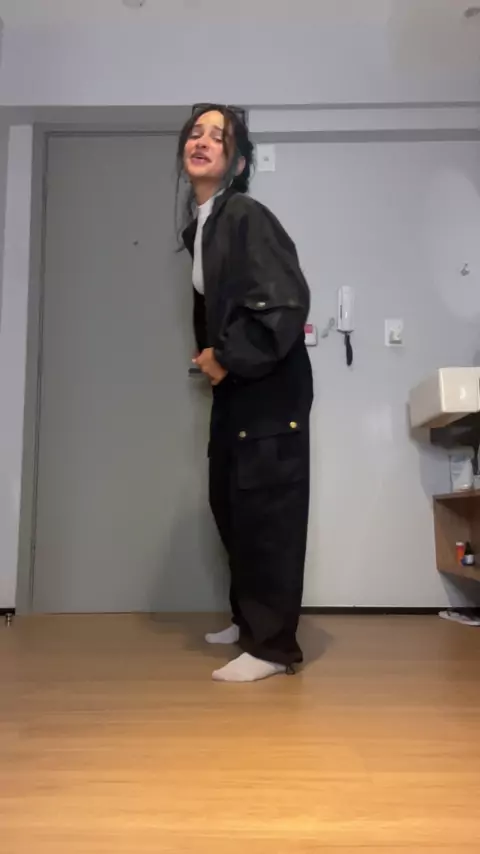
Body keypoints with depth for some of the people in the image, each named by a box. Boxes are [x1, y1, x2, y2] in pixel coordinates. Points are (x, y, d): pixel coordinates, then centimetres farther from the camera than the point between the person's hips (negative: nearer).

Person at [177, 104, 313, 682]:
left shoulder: (248, 216, -13)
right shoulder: (197, 226, 13)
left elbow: (287, 303, -22)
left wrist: (227, 359, -16)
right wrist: (209, 356, 6)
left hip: (270, 387, -9)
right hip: (234, 387, 9)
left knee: (266, 510, -6)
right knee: (228, 504, 14)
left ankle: (272, 645, 6)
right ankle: (249, 618, 32)